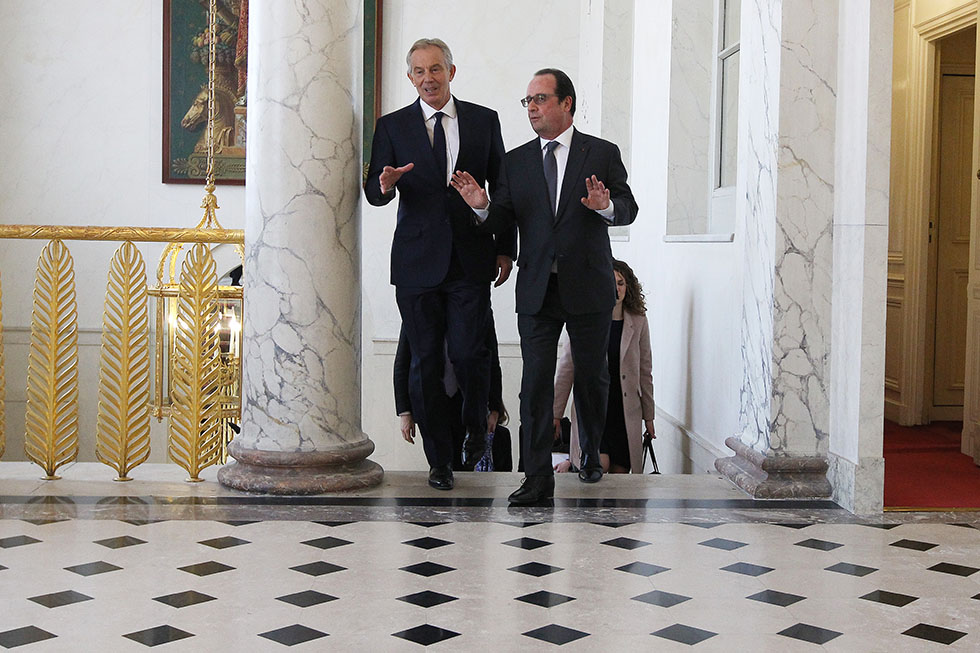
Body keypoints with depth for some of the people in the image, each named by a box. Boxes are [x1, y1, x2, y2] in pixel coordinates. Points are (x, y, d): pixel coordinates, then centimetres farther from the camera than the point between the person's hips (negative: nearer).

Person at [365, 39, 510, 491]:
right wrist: (385, 185, -22)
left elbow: (501, 187, 12)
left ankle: (477, 429, 21)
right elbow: (373, 192, 2)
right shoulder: (392, 126, 6)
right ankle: (439, 460, 14)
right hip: (418, 261, 1)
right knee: (426, 361, 3)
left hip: (470, 259, 0)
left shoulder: (484, 121, 8)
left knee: (468, 352, -9)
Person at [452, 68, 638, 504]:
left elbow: (628, 209, -2)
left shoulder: (603, 154, 2)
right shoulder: (516, 161, 8)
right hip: (537, 289, 1)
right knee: (536, 383, -4)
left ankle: (591, 456, 35)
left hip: (588, 287, -1)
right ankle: (538, 478, 0)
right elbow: (503, 221, 5)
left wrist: (606, 206, -24)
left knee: (592, 378, 12)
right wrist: (482, 206, -16)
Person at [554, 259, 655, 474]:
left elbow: (645, 371, 12)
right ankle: (573, 463, 7)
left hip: (626, 410, 3)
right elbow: (565, 369, 1)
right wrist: (556, 414, -1)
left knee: (620, 473, -1)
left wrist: (648, 416, 12)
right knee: (601, 463, -21)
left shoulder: (638, 323, 7)